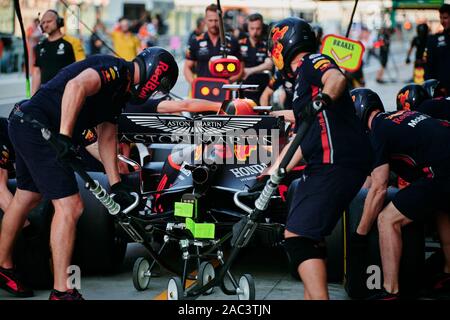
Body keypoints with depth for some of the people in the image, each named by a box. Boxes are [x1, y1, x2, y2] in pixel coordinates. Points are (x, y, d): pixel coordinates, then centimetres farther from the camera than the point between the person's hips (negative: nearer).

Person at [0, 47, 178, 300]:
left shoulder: (120, 91, 17)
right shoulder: (115, 69, -14)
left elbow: (107, 138, 21)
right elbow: (76, 86, -33)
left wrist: (116, 185, 18)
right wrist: (64, 138, -33)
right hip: (35, 125, -11)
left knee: (26, 198, 25)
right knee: (69, 206, -12)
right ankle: (62, 292, -7)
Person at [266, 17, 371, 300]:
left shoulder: (313, 62, 0)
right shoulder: (302, 81, 28)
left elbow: (337, 78, -25)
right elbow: (300, 140, 30)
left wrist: (322, 99, -43)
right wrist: (271, 175, 29)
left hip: (336, 166, -10)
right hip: (324, 168, 10)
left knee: (298, 236, -17)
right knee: (310, 238, 17)